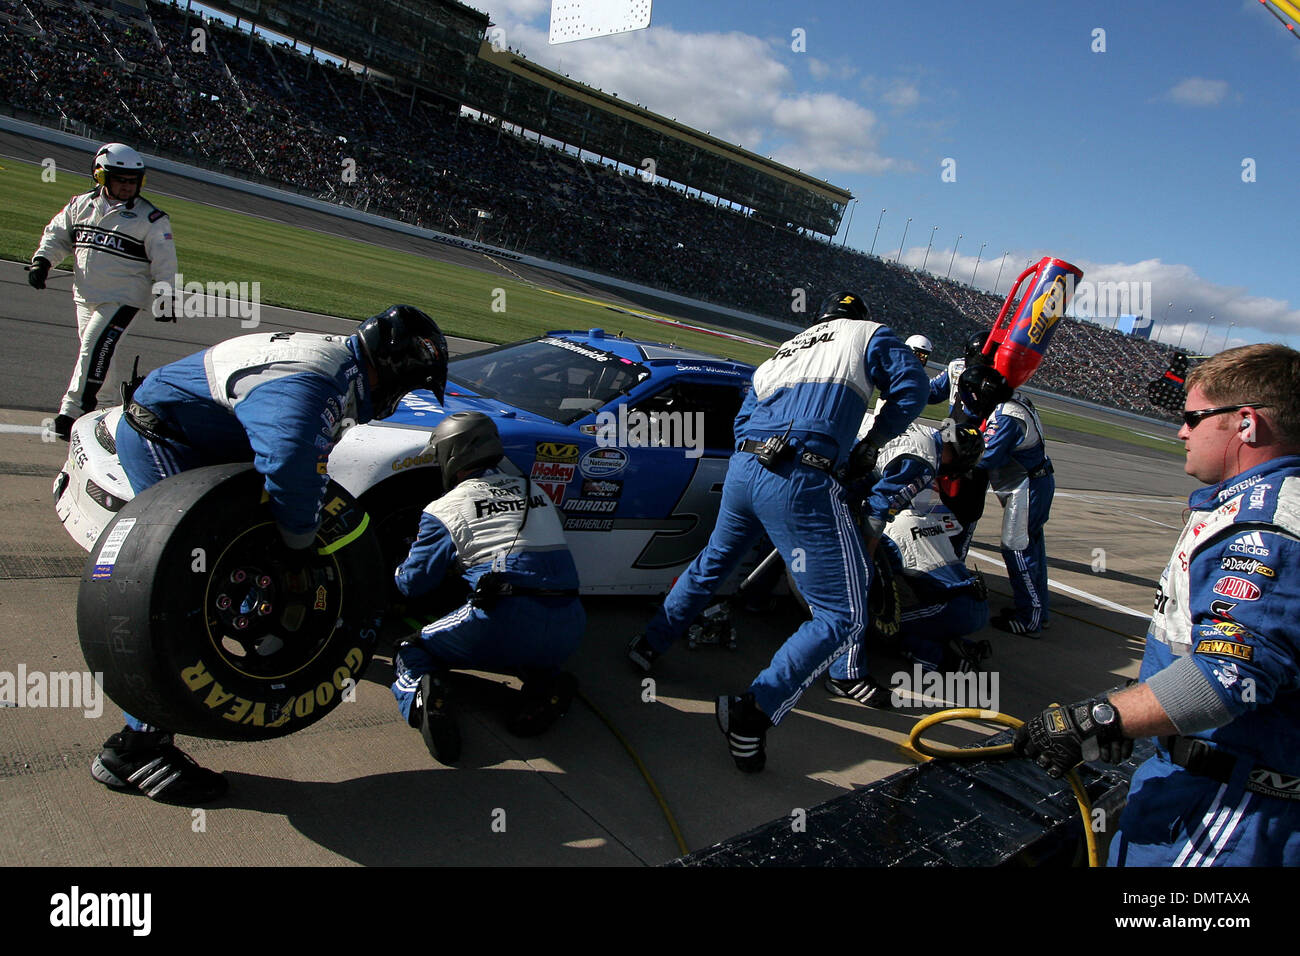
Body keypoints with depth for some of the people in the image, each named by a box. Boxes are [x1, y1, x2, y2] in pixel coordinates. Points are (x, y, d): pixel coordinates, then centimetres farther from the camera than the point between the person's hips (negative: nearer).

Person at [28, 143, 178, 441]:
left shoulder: (150, 219, -4)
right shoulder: (81, 205, 9)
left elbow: (164, 261, -4)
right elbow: (57, 234, 18)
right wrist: (42, 259, 3)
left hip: (123, 298, -5)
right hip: (85, 296, 6)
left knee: (94, 347, -16)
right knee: (92, 350, 10)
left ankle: (71, 411, -11)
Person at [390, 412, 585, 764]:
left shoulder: (444, 509, 6)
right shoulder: (535, 492, 20)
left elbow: (413, 582, 14)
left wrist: (400, 570, 38)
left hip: (504, 623, -4)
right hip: (568, 628, 4)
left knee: (412, 652, 21)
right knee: (530, 651, 40)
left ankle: (422, 694, -11)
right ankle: (545, 685, 8)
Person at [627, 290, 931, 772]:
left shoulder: (786, 349, 31)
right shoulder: (870, 334, 18)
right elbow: (911, 388, 4)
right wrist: (871, 443, 14)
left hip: (742, 467, 7)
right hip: (800, 482, -6)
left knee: (713, 561, 33)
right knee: (843, 615, -1)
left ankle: (650, 644, 41)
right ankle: (755, 711, -14)